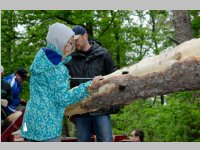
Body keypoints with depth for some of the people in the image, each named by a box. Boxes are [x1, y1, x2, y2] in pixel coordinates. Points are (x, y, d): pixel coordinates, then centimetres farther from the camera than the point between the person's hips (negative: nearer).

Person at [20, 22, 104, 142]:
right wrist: (89, 87, -21)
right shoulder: (56, 68, -18)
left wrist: (65, 56, 13)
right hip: (47, 124, -8)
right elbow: (63, 99, -19)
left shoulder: (41, 55, 7)